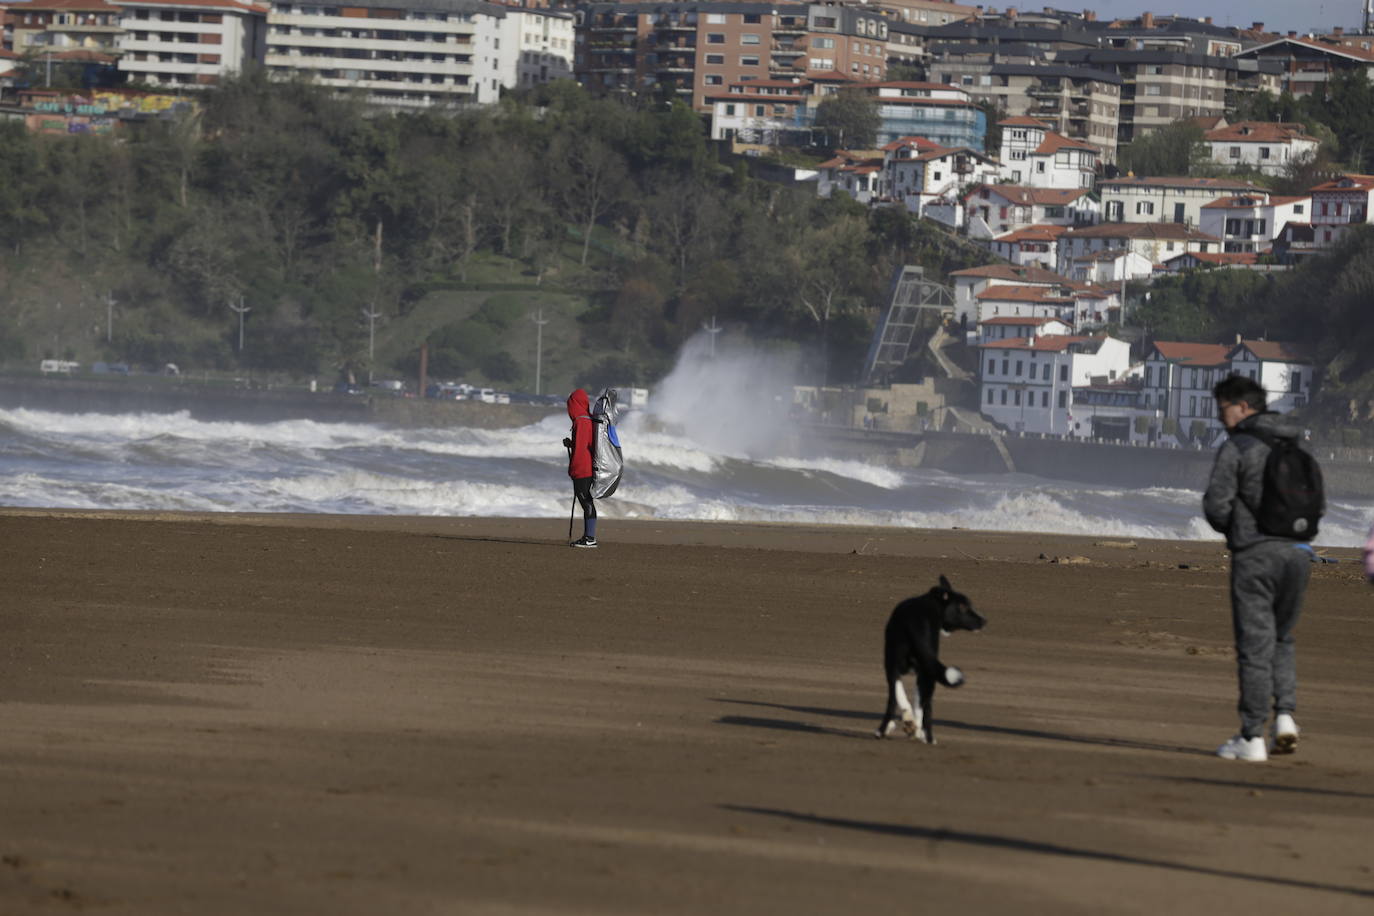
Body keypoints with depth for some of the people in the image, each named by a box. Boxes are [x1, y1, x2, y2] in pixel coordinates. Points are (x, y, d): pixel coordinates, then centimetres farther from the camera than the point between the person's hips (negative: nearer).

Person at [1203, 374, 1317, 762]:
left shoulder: (1236, 448, -7)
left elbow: (1216, 505, -11)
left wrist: (1231, 529, 9)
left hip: (1255, 552, -5)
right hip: (1297, 551, 6)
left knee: (1255, 643, -1)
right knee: (1281, 638, 20)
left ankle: (1252, 737, 0)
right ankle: (1285, 715, 3)